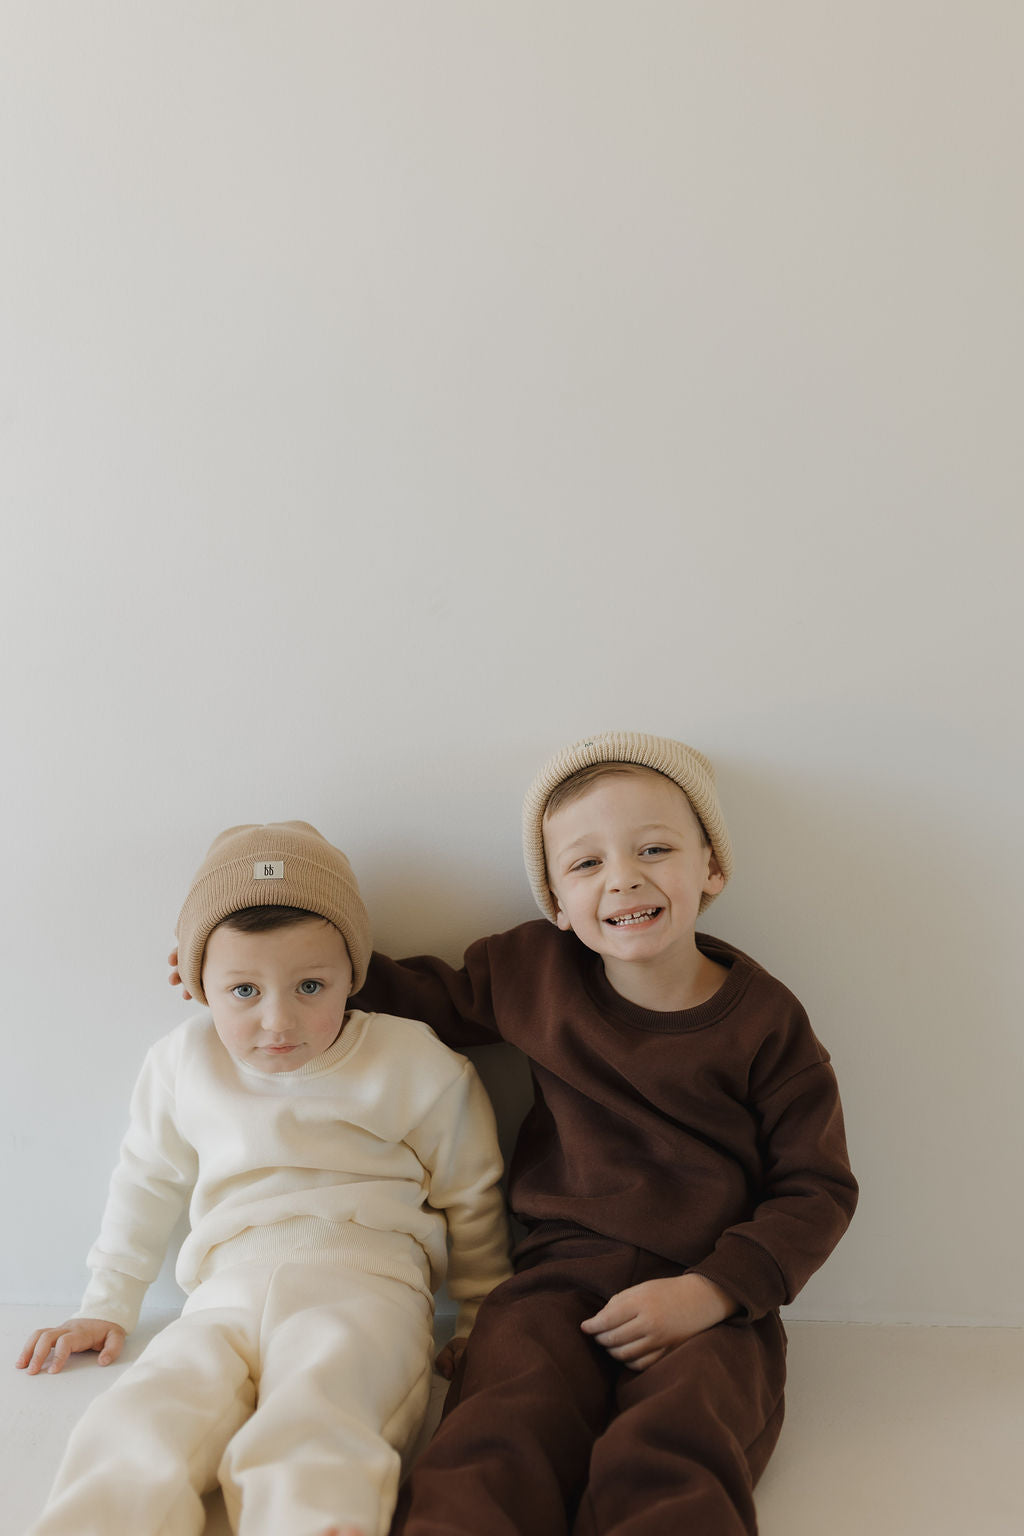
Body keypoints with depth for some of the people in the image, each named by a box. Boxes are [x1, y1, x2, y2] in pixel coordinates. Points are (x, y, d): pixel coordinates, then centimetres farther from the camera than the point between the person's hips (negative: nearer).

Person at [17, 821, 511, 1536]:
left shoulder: (414, 1066, 1)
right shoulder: (182, 1064, 10)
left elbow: (470, 1201, 14)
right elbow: (146, 1183, 27)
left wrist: (485, 1319, 19)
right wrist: (107, 1307, 30)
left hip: (365, 1283, -3)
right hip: (227, 1296, 3)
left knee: (311, 1419, -36)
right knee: (138, 1427, -28)